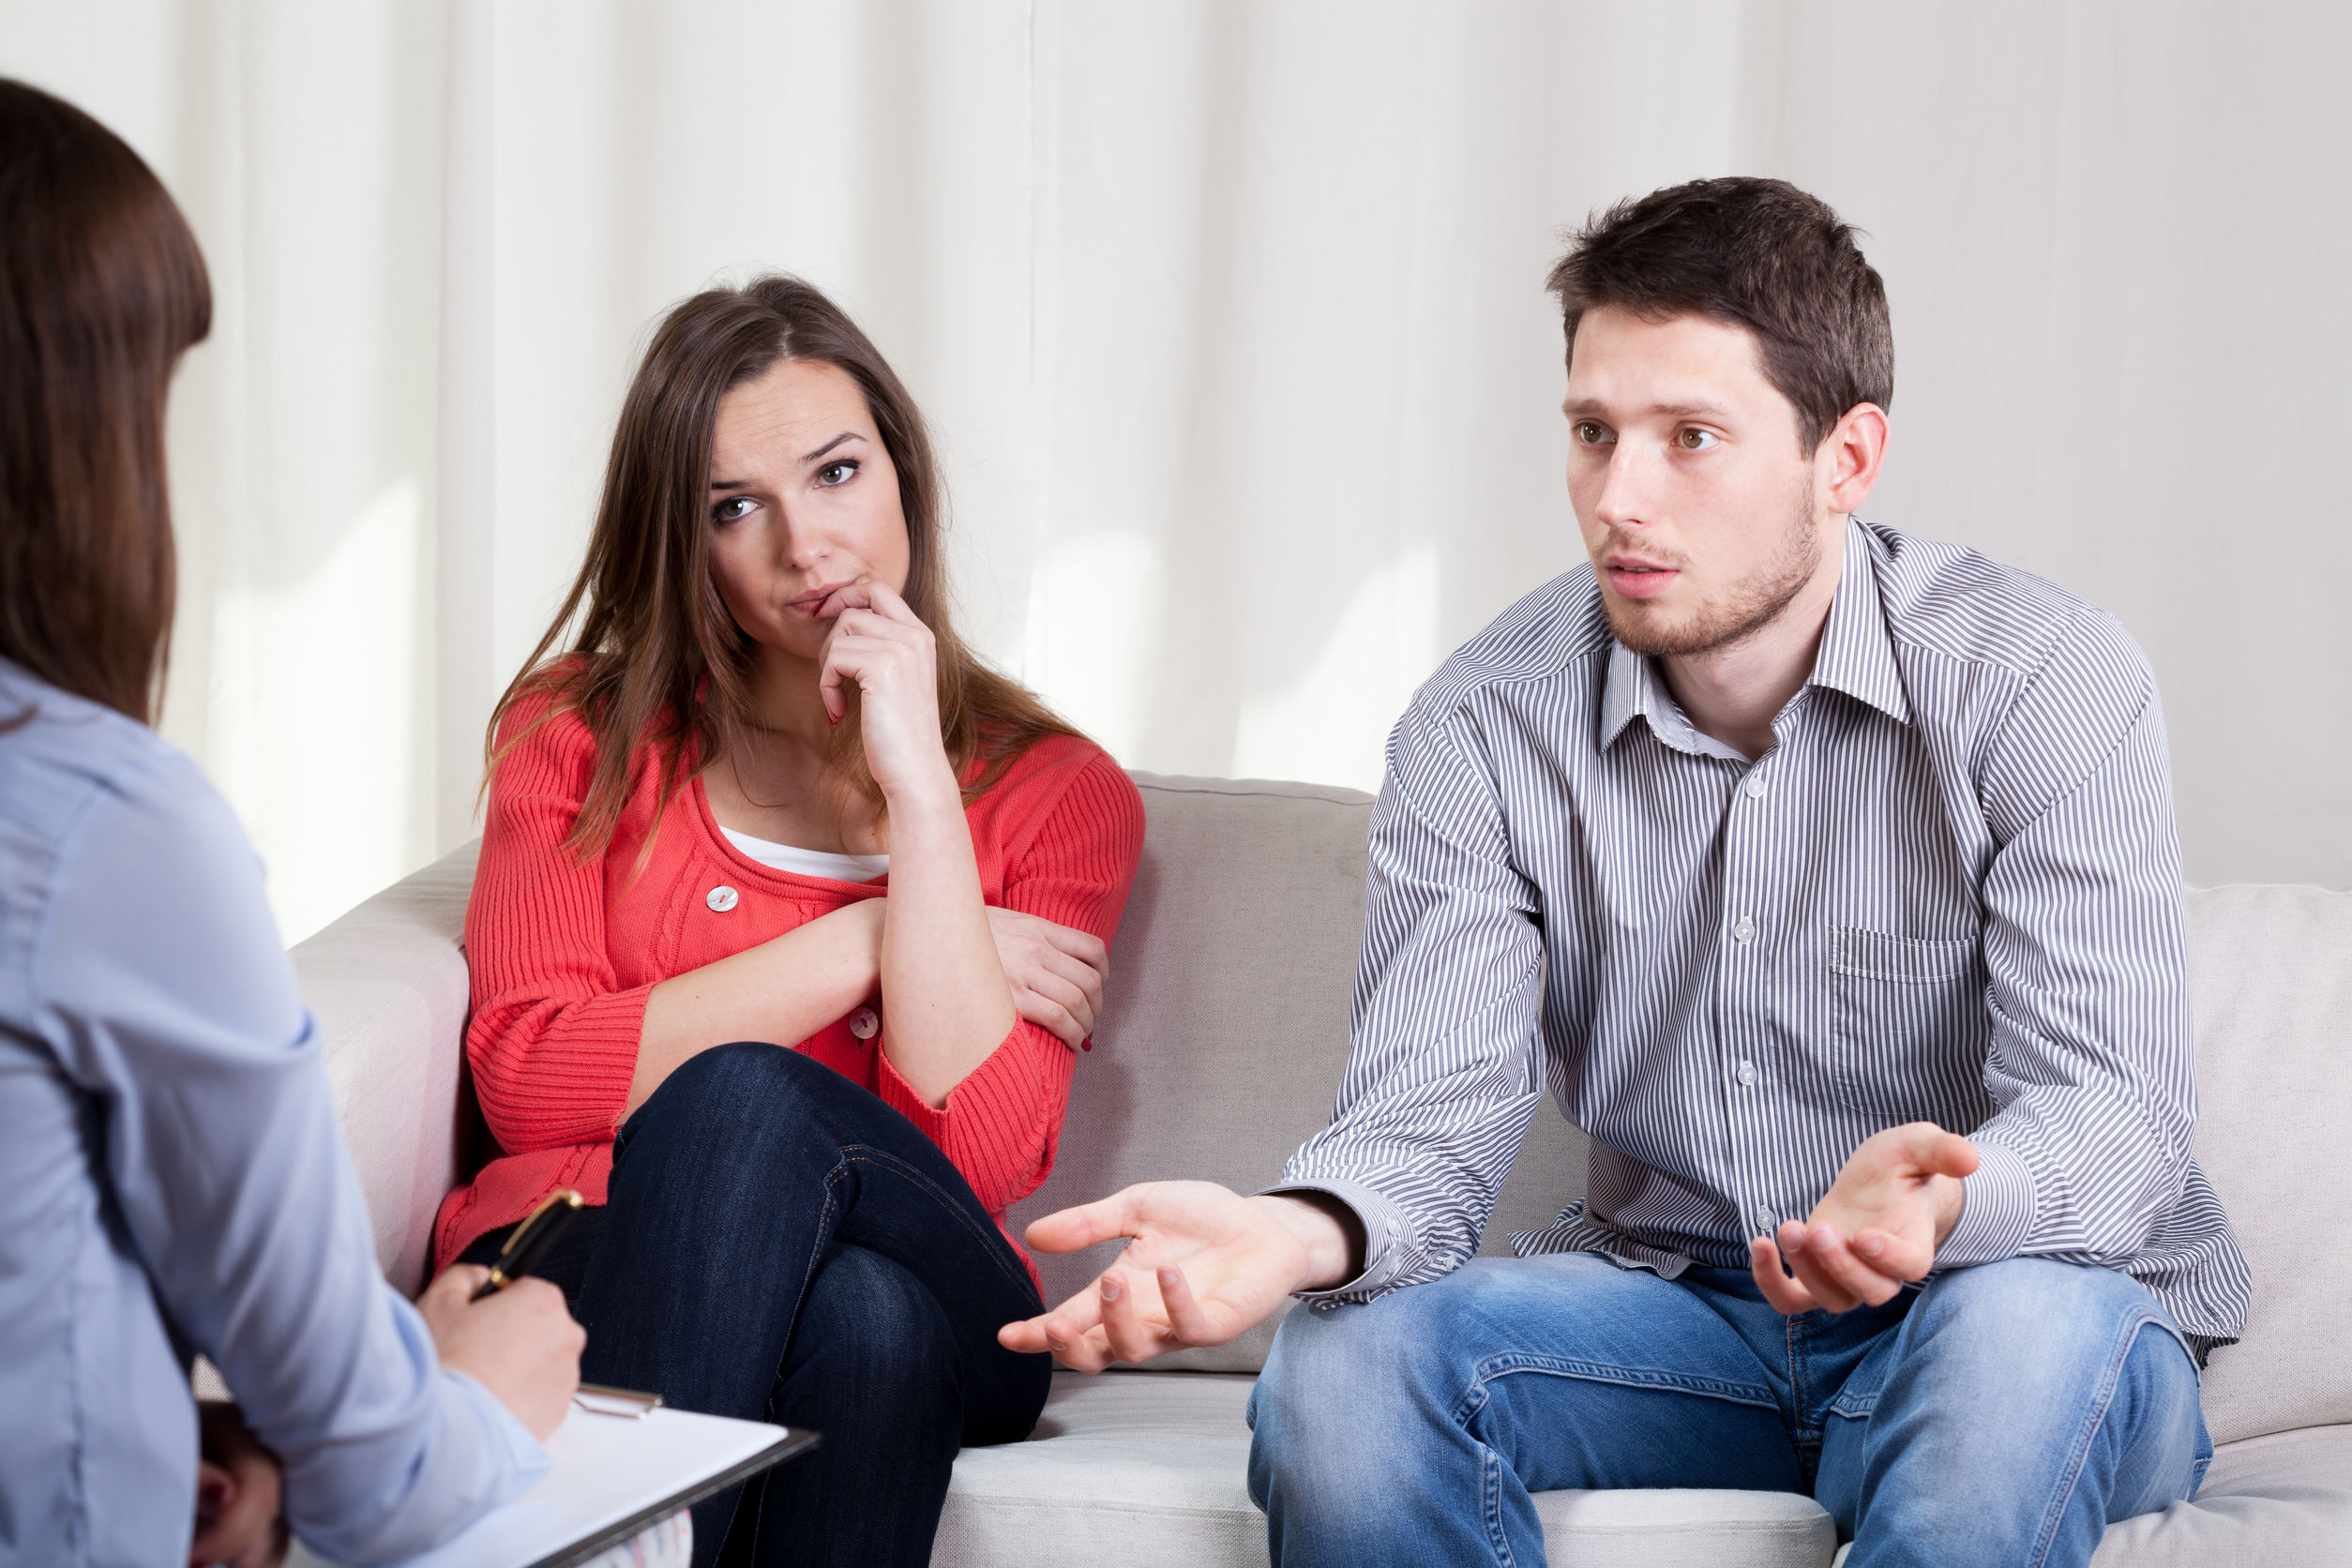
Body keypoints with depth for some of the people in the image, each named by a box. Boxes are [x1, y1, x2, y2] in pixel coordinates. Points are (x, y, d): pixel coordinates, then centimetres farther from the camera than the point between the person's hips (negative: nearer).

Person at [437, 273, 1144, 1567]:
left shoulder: (1058, 792, 9)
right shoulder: (582, 731, 13)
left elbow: (977, 1160, -7)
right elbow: (527, 1078, -3)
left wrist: (916, 782, -8)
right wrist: (869, 939, -4)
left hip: (918, 1313, 0)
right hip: (590, 1269, 0)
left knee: (865, 1315, -38)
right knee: (740, 1098, -34)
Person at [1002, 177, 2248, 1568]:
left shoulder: (2046, 682, -14)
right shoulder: (1484, 726, -5)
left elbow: (2113, 1114, -21)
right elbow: (1431, 1112, -12)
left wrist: (1937, 1202, -46)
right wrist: (1292, 1234, -37)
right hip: (1678, 1295, 3)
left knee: (2022, 1331, -39)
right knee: (1345, 1355, -25)